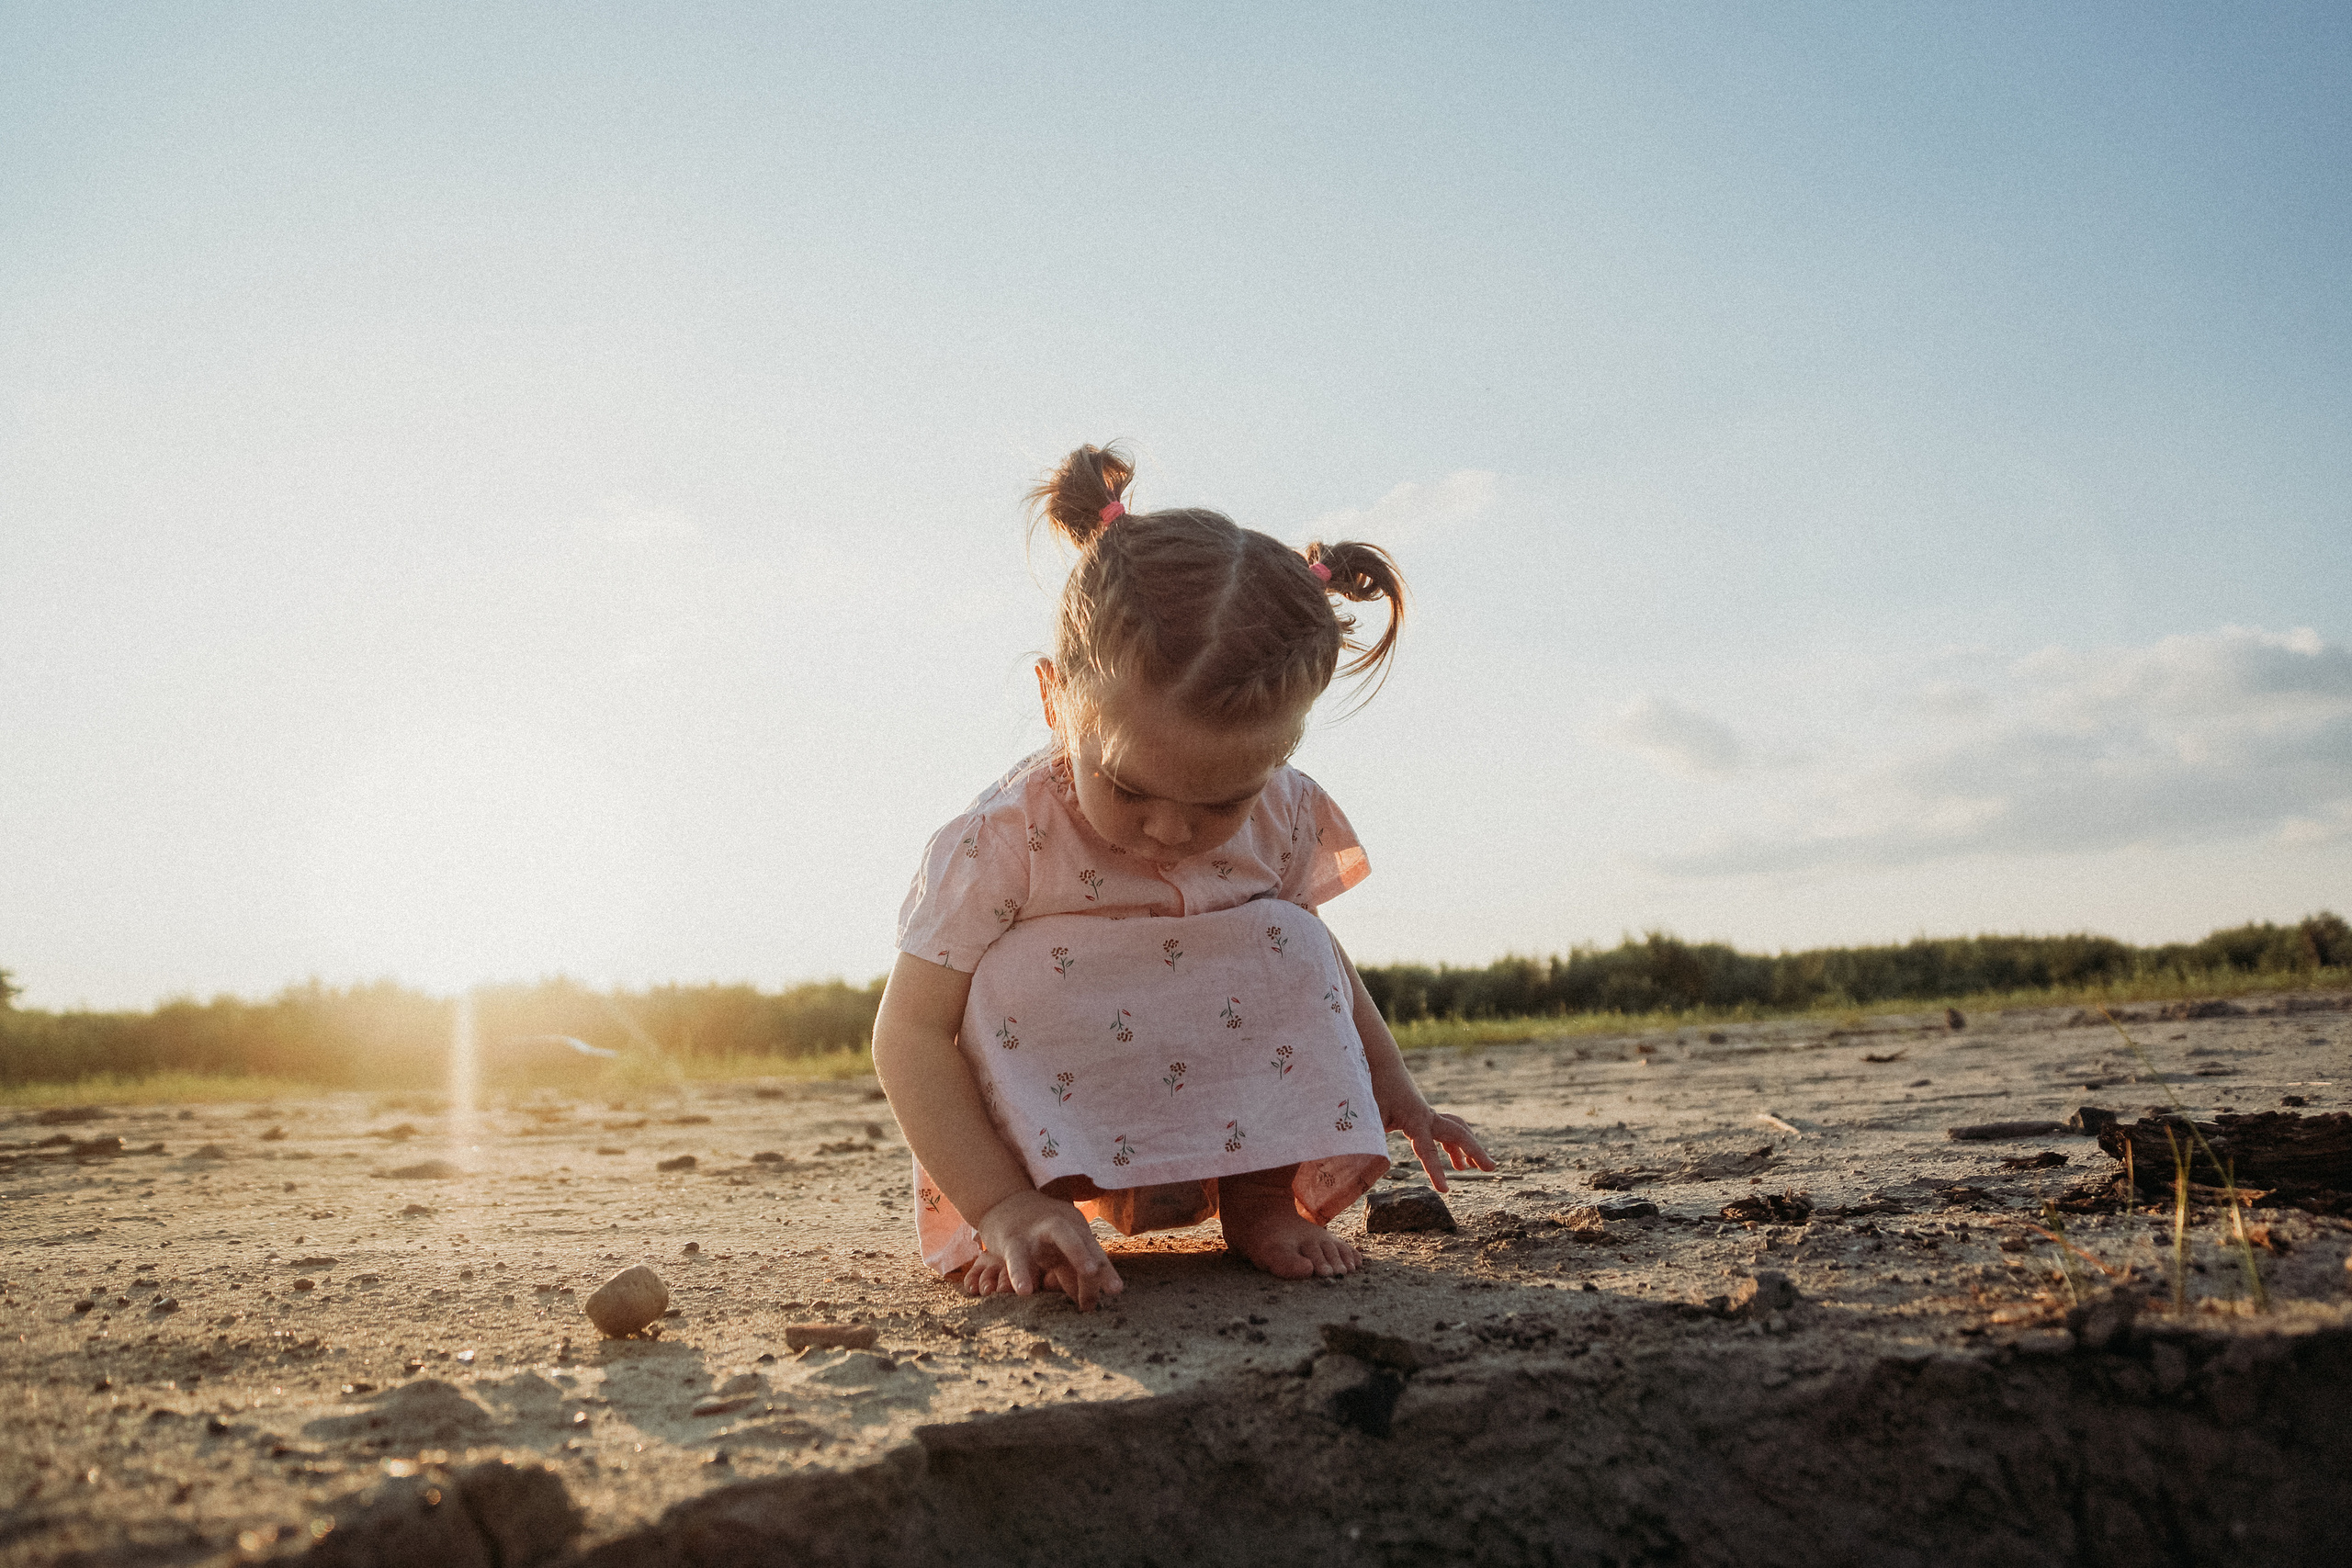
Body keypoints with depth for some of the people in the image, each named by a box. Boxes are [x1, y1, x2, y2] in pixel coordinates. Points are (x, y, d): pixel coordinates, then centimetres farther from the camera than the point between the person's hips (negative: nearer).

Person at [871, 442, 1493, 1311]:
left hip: (1230, 1103, 4)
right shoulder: (1001, 843, -28)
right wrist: (1003, 1207, -36)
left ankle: (1262, 1192, -9)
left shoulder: (1279, 820, -14)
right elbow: (912, 1035, -27)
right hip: (1050, 1112, -3)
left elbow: (1321, 962, 7)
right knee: (1022, 971, -30)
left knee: (1287, 947, -19)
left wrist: (1393, 1094, 9)